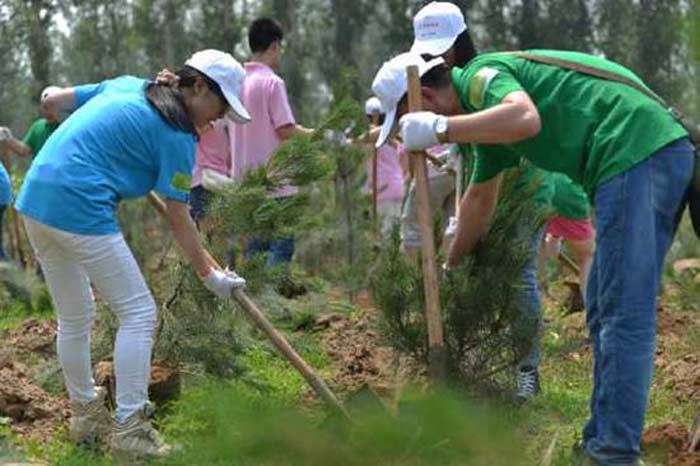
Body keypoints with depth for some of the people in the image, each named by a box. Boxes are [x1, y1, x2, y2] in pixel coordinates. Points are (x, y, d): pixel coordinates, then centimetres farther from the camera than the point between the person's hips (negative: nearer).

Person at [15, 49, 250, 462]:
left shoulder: (126, 85, 15)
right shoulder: (176, 135, -5)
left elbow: (52, 100, 22)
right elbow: (179, 221, -3)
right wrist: (210, 275, 7)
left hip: (35, 198, 9)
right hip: (81, 208, -9)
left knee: (74, 318, 21)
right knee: (139, 313, 0)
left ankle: (85, 413, 33)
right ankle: (130, 430, 0)